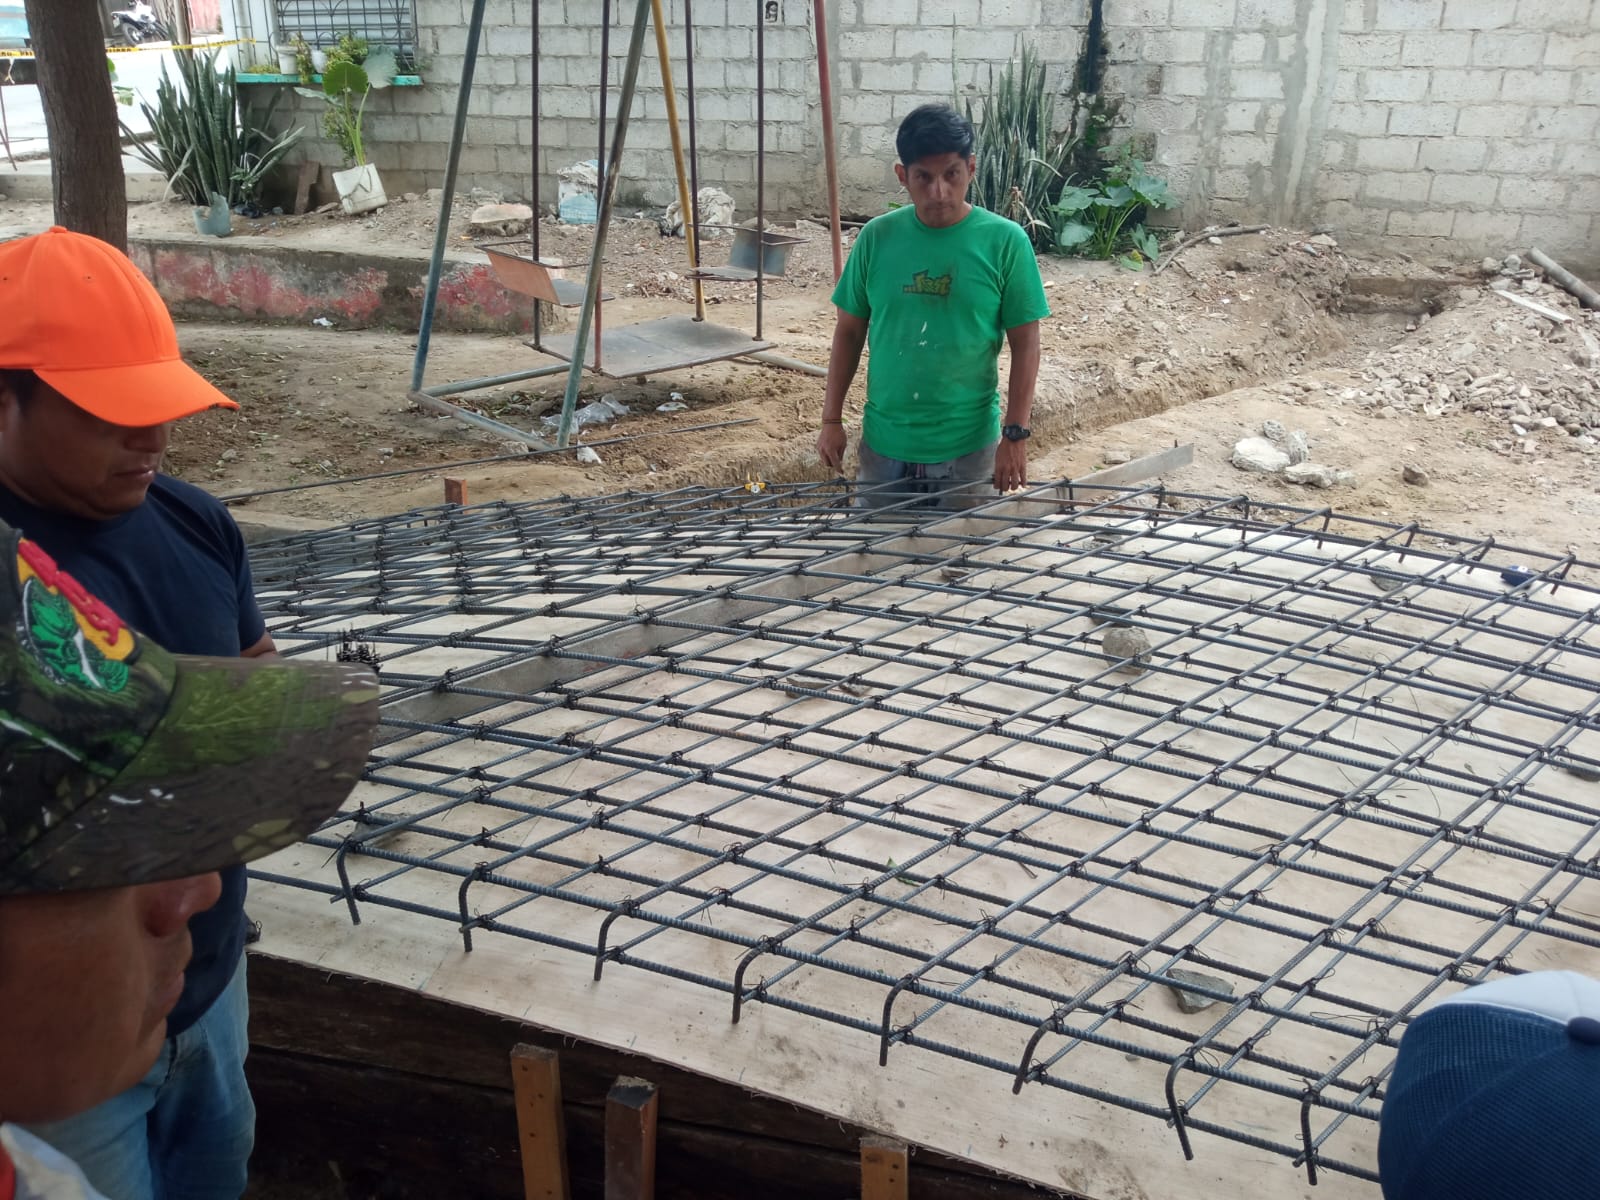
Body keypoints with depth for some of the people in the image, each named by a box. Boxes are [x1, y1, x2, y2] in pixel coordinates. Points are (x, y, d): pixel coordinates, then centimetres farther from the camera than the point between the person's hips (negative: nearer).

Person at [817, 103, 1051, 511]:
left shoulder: (1005, 241, -8)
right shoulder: (877, 237, -2)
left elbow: (1025, 343, -5)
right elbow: (849, 331, 5)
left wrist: (1016, 434, -10)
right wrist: (831, 419, 4)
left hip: (968, 446, -2)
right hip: (883, 442, 2)